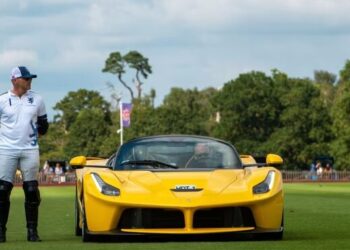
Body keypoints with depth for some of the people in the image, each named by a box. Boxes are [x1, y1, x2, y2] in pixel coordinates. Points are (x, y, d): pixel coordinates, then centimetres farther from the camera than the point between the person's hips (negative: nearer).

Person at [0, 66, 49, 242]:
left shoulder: (37, 99, 7)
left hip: (30, 150, 2)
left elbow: (43, 124, 17)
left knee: (32, 191, -1)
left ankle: (32, 231, 5)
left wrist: (35, 135, 6)